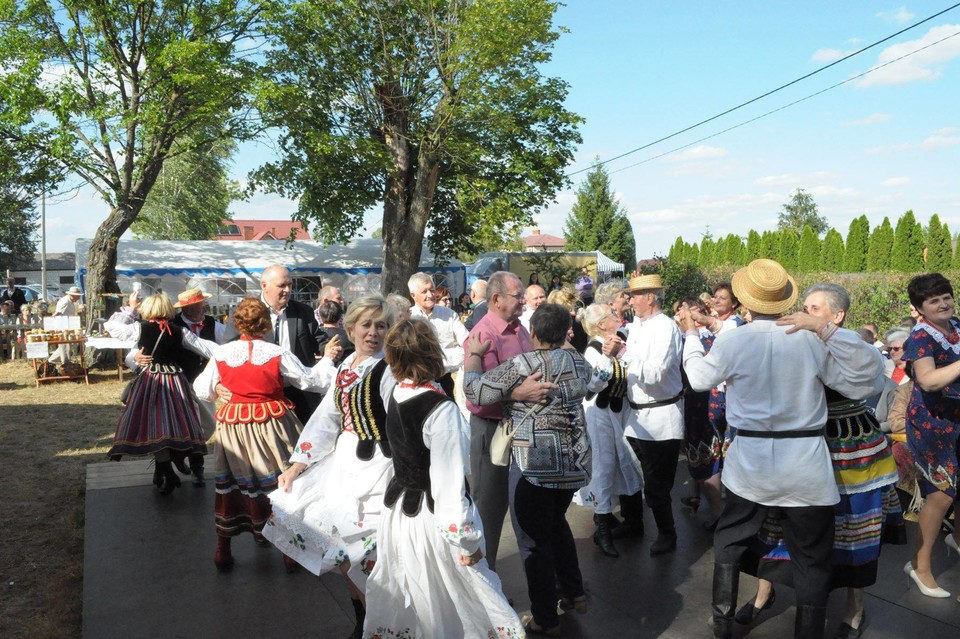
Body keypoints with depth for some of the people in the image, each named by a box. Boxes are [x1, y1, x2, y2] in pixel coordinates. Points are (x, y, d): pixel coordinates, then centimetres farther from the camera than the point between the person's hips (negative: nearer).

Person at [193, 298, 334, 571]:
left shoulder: (221, 353, -6)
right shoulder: (277, 353, -11)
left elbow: (203, 391, 1)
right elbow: (309, 379, -2)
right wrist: (327, 358, 14)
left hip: (233, 426, 2)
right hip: (272, 423, -2)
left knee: (230, 484, 16)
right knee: (281, 482, 11)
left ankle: (223, 550, 25)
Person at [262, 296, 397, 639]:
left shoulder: (389, 371, -14)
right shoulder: (346, 366, 9)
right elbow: (327, 418, 10)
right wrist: (297, 466, 7)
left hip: (376, 469, -7)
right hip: (343, 463, 8)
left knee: (359, 558, -4)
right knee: (343, 553, 15)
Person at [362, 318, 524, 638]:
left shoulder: (396, 396, -3)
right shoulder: (442, 410, -26)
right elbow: (449, 484, -25)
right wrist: (467, 540, -16)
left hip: (399, 509, 7)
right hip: (430, 517, -7)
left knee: (402, 604, 23)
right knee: (451, 601, 14)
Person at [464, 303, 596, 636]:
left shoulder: (522, 365, -15)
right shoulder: (577, 361, 5)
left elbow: (476, 392, -12)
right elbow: (596, 382, 27)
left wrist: (474, 354, 2)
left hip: (535, 464, -7)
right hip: (575, 459, 7)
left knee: (534, 540, 7)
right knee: (556, 523, 28)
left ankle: (545, 619, 16)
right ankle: (574, 592, 33)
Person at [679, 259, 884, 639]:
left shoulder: (730, 341, -8)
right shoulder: (813, 340, -8)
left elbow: (699, 378, 10)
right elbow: (868, 381, 0)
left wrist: (691, 336, 27)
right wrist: (827, 331, -7)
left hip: (749, 462, 1)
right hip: (806, 467, -1)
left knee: (729, 543, 22)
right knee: (812, 561, 12)